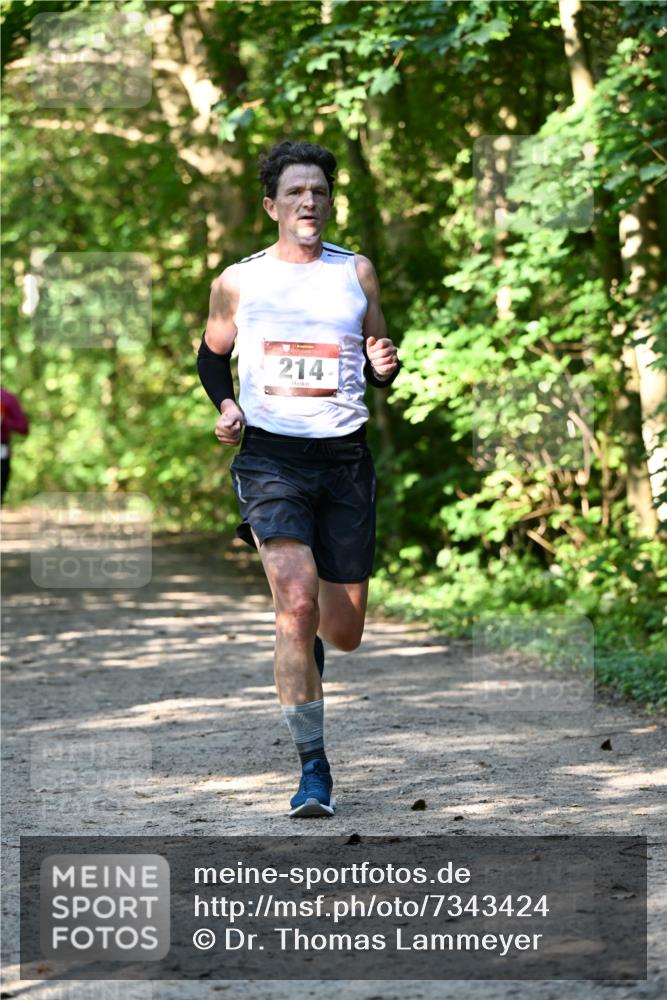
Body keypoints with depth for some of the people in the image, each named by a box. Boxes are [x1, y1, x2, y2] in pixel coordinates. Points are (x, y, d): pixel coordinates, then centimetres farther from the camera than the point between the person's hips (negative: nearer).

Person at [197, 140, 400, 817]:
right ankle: (312, 766, -12)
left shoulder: (357, 272, 8)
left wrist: (385, 367, -7)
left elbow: (380, 370, 16)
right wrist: (226, 406, 2)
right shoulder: (238, 281, 4)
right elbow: (211, 354, 21)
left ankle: (306, 649, 44)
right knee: (296, 603, -20)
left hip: (345, 458, 2)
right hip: (270, 457, -2)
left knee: (343, 630, 4)